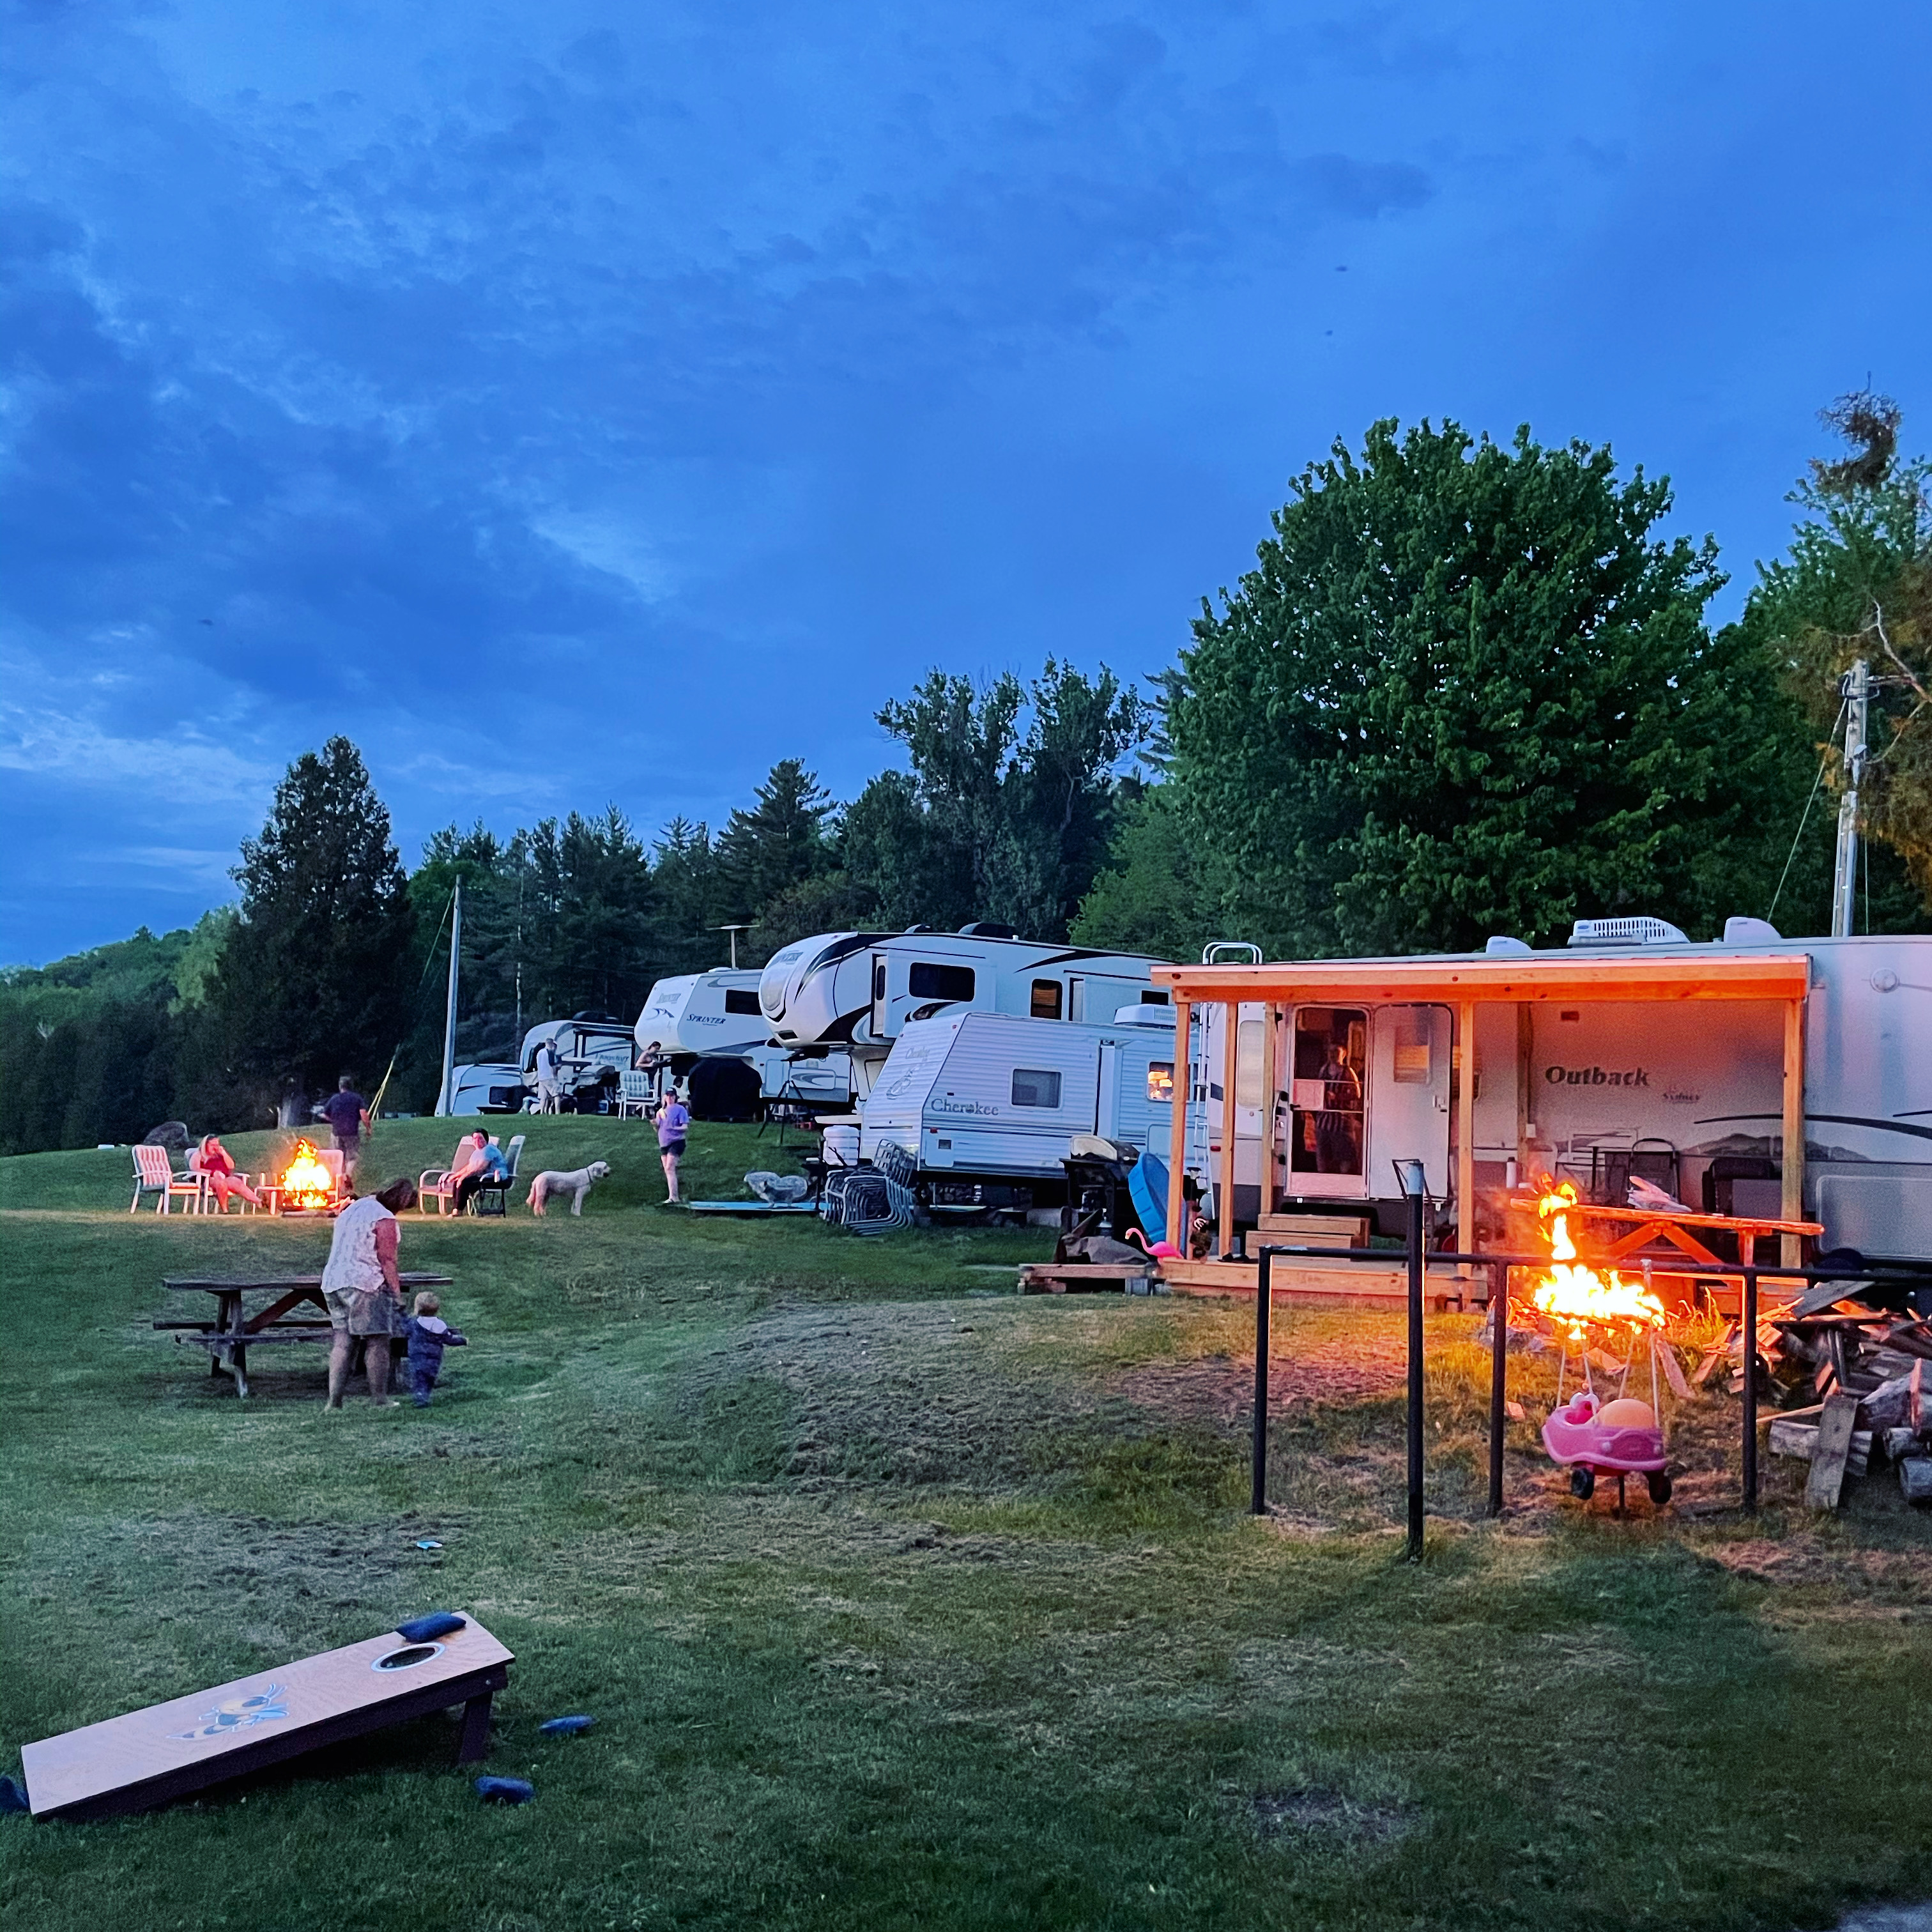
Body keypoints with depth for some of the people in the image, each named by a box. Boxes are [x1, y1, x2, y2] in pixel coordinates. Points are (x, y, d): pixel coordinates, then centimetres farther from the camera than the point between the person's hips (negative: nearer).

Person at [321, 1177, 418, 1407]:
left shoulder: (352, 1208, 15)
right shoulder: (385, 1219, -11)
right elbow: (388, 1261, -13)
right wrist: (396, 1292, -9)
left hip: (332, 1282, 8)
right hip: (363, 1284, -8)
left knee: (341, 1341, 10)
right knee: (377, 1342, 1)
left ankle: (334, 1401, 6)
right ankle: (380, 1401, 4)